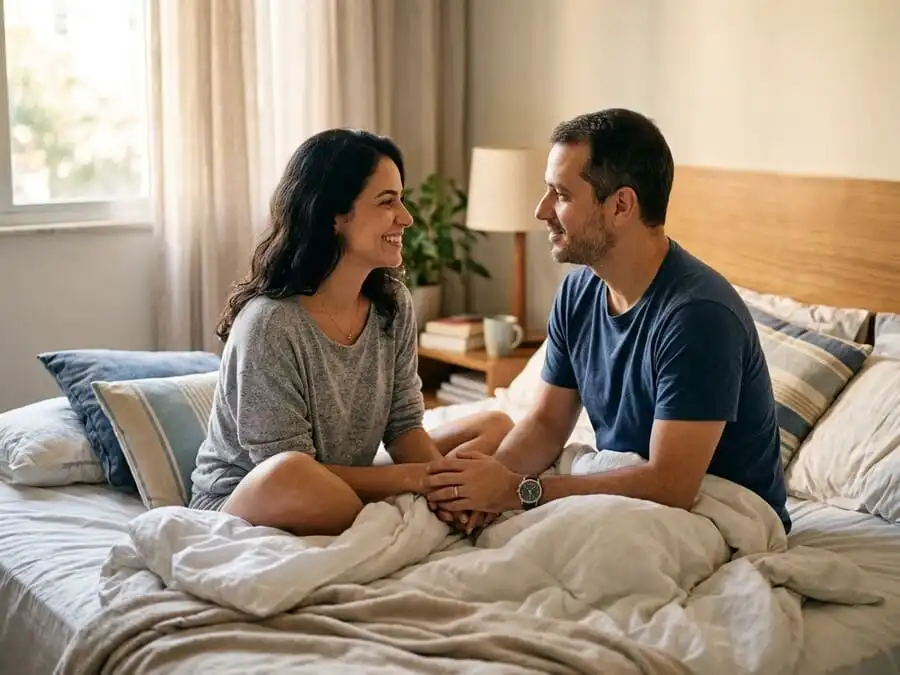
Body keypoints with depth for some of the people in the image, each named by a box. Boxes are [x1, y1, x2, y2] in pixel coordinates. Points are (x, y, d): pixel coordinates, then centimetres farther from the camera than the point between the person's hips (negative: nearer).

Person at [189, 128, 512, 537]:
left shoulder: (393, 305, -2)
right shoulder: (270, 324, -24)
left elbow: (403, 425, -1)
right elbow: (288, 473, -24)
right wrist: (417, 477, -26)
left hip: (345, 489, 7)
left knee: (495, 427, 3)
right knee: (291, 476, -42)